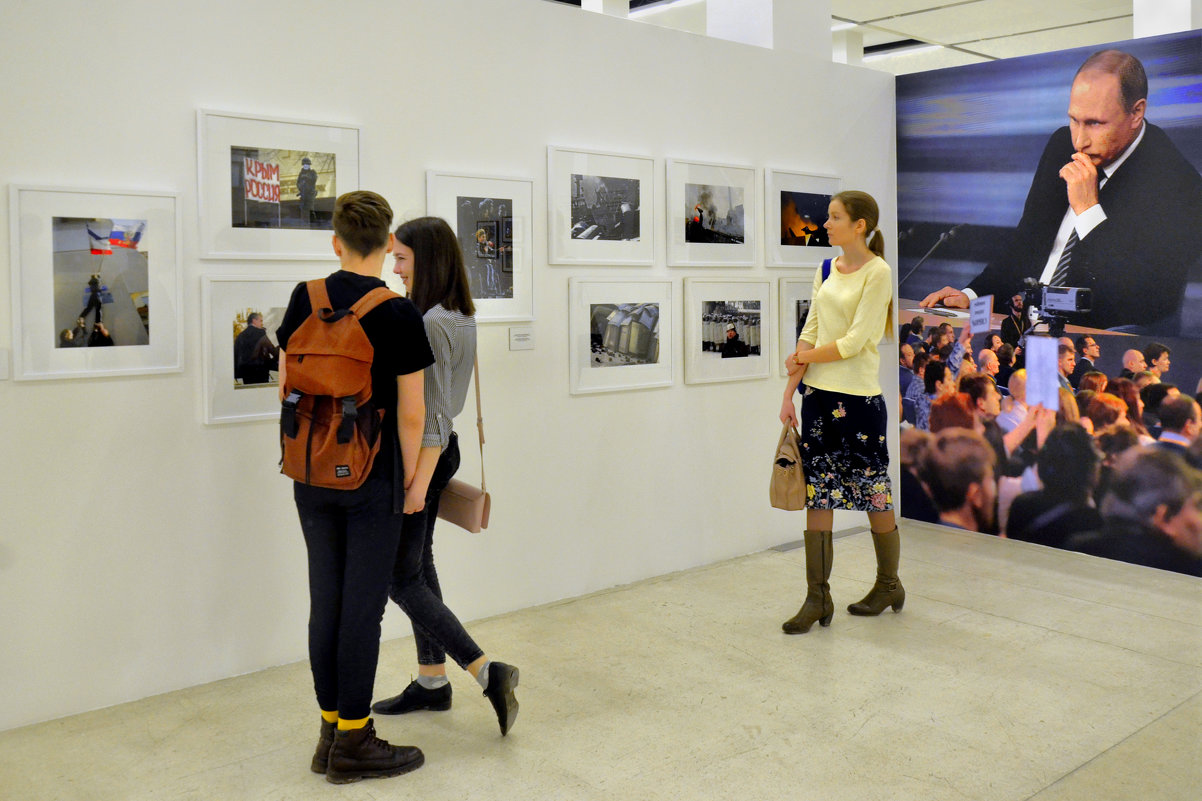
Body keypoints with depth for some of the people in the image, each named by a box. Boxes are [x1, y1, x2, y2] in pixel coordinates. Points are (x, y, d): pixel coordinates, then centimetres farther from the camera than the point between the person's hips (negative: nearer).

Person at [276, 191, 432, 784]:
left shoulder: (305, 300, 2)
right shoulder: (400, 316, -12)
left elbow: (286, 384, 8)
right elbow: (410, 413, -12)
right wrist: (412, 480, 0)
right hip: (373, 475, -5)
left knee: (326, 601, 12)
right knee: (363, 606, 3)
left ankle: (331, 731, 23)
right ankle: (352, 743, 11)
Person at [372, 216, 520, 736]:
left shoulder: (430, 324, -20)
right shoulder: (461, 317, 10)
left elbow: (434, 412, -22)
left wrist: (419, 480, -21)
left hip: (422, 454, -10)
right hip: (437, 450, 10)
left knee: (401, 578, -3)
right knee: (418, 566, 17)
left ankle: (487, 672, -7)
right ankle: (431, 682, 27)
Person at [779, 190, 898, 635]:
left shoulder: (877, 272, -9)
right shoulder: (826, 270, 11)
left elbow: (855, 341, -15)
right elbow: (810, 332, 9)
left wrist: (804, 358, -4)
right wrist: (789, 392, 4)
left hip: (859, 397, -6)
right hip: (819, 394, 7)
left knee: (874, 494, 8)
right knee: (817, 494, 5)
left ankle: (889, 585, 28)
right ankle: (817, 598, 10)